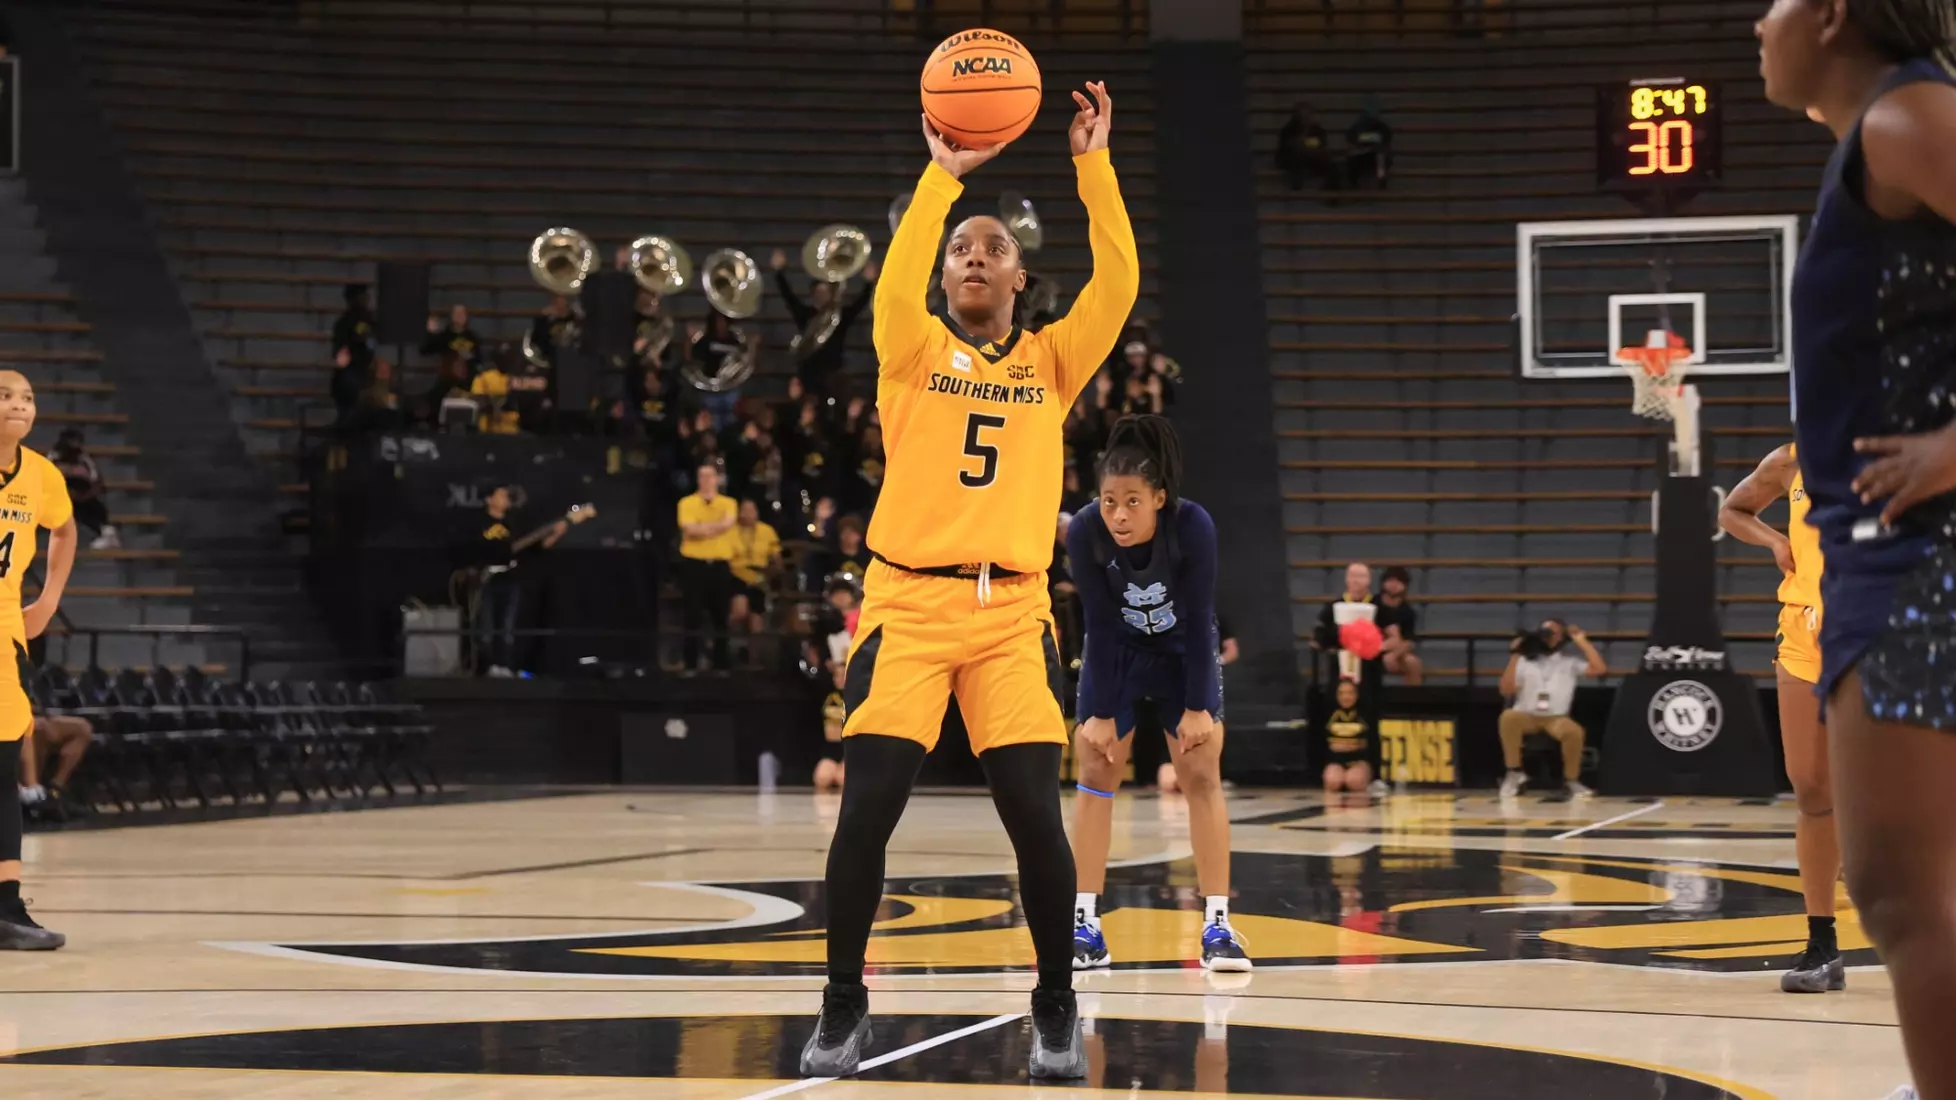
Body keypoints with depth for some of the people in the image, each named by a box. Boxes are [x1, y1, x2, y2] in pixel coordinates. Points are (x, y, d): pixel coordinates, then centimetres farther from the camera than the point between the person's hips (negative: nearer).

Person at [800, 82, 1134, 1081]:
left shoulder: (1051, 360, 12)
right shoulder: (914, 352, 8)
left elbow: (1118, 286, -4)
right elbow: (893, 290, -14)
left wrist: (1093, 166, -9)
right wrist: (941, 175, -18)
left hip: (1013, 608, 1)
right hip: (907, 599, -1)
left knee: (1035, 813, -8)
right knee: (867, 809, -8)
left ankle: (1056, 1010, 10)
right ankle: (843, 1006, 9)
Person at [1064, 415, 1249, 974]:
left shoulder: (1194, 526, -31)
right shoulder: (1085, 532, -28)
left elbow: (1198, 621, -23)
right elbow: (1100, 626, -21)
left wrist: (1197, 707, -19)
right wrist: (1101, 714, -17)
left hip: (1183, 651, -1)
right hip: (1116, 652, 1)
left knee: (1201, 774, -7)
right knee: (1095, 769, -3)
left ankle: (1217, 926, -5)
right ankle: (1085, 926, 1)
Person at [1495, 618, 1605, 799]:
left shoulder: (1570, 662, 8)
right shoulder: (1525, 660, 9)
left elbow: (1600, 668, -6)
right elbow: (1506, 690, -1)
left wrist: (1582, 641, -2)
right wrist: (1514, 658, -6)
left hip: (1556, 718, 0)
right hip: (1526, 716, 1)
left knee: (1574, 730, -34)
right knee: (1508, 716, -35)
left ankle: (1572, 780, -10)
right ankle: (1514, 773, -20)